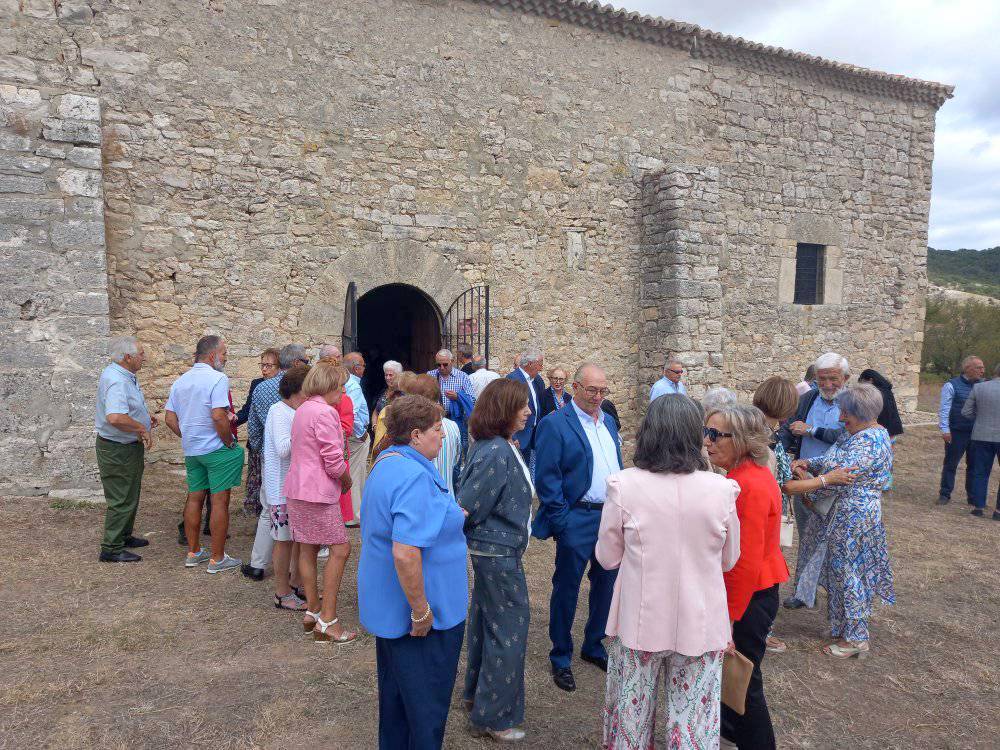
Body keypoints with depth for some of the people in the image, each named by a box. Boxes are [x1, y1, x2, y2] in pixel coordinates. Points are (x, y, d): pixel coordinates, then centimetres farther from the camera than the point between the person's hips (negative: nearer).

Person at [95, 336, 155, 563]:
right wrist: (141, 429, -27)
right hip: (117, 449, -11)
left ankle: (125, 536, 37)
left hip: (129, 446, 11)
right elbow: (115, 417, -40)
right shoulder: (116, 380, -26)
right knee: (121, 500, -1)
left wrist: (144, 417, 13)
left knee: (130, 495, 22)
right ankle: (111, 549, 10)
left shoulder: (125, 376, 8)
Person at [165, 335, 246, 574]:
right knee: (220, 501, 0)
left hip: (191, 450, 8)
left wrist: (188, 438, 14)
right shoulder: (217, 378, -16)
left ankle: (193, 552, 27)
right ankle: (217, 559, 7)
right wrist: (230, 443, -14)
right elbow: (218, 416, -25)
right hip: (217, 450, -8)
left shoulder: (180, 381, 10)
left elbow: (170, 419, 11)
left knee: (194, 498, 16)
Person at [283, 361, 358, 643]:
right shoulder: (325, 412, -17)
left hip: (297, 490, 10)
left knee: (307, 549, 14)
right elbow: (334, 461, -20)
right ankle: (327, 621, -2)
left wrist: (340, 475, 14)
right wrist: (347, 477, 0)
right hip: (318, 492, -10)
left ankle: (312, 612, 24)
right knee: (341, 549, -4)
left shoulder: (303, 409, 14)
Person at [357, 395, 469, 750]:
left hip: (386, 607, 10)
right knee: (426, 706, 10)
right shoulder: (415, 477, -28)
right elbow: (405, 552, -35)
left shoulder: (386, 462, 5)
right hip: (419, 614, -10)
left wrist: (448, 516, 19)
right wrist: (421, 611, -25)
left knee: (395, 690, 26)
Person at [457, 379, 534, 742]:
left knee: (486, 622, 22)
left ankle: (477, 693, 40)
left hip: (490, 550, 10)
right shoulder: (497, 453, -26)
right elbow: (468, 506, -23)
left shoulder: (495, 447, 3)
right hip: (499, 553, -10)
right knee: (509, 630, 2)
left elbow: (469, 496, 10)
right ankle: (492, 717, 17)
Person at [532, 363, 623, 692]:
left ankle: (593, 646, 38)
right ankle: (561, 658, 25)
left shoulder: (609, 422, 10)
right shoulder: (555, 424, -12)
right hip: (578, 519, -7)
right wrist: (561, 520, -16)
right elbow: (546, 478, -14)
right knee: (566, 589, 7)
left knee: (606, 585, 18)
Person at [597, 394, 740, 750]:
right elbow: (728, 560, 4)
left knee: (631, 715, 19)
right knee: (695, 721, 16)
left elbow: (608, 558, -4)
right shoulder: (721, 489, -12)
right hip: (700, 624, 1)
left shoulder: (624, 485, -16)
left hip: (639, 621, 0)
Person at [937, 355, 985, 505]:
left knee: (974, 466, 11)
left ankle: (973, 497, 22)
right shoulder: (952, 386, -7)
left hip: (977, 433, 4)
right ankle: (945, 495, 14)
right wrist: (945, 430, -16)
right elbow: (944, 409, -9)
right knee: (950, 464, 4)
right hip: (957, 433, -4)